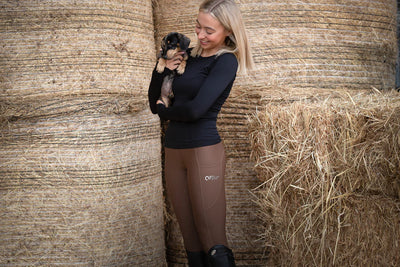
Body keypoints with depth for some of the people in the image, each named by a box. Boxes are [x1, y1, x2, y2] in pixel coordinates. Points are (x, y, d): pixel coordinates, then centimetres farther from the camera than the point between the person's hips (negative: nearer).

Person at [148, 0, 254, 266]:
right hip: (174, 153, 7)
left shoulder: (226, 61, -8)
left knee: (214, 246, -6)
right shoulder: (190, 57, 12)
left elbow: (196, 109, -20)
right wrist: (162, 70, -2)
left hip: (205, 152, -7)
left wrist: (164, 110, -1)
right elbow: (155, 102, 15)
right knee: (191, 242, 9)